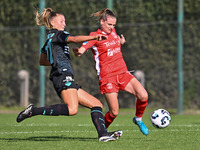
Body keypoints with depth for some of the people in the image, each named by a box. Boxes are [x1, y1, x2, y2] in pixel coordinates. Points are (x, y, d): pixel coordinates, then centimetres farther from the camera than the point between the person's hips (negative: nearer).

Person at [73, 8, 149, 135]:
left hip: (123, 73, 6)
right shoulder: (95, 36, -5)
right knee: (114, 112, -9)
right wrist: (77, 51, -41)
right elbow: (80, 51, -17)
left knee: (143, 96, -13)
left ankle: (138, 119, 14)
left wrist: (121, 42, 15)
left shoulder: (113, 32, 14)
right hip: (107, 76, -6)